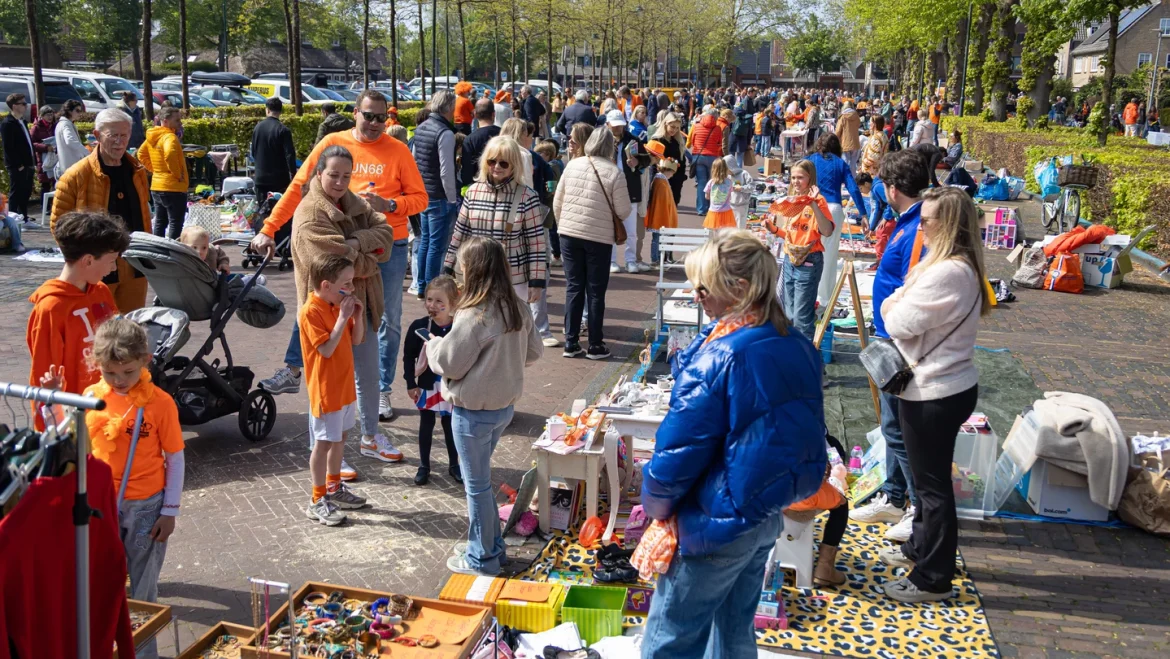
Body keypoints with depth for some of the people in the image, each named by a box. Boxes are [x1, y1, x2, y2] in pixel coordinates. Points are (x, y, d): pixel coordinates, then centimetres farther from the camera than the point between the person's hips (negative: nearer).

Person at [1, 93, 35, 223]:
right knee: (15, 194, -4)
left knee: (25, 194, 13)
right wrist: (18, 165, -18)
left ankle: (24, 219, 21)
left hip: (27, 165, 8)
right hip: (17, 167, -8)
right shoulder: (7, 123, -11)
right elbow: (8, 148, -16)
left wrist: (34, 162, 13)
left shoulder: (22, 122, 16)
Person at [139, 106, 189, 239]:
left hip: (156, 186, 9)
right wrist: (178, 174, -21)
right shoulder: (170, 137, -16)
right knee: (175, 224, -4)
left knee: (160, 223, 16)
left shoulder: (152, 137, 11)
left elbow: (141, 154, 22)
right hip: (173, 188, -9)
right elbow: (169, 154, -34)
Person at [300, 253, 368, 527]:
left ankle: (334, 487, 33)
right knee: (323, 443, -1)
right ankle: (317, 501, 9)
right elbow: (326, 349, -26)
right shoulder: (311, 312, -20)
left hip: (344, 385, 9)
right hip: (325, 390, -9)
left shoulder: (338, 306, 7)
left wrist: (358, 315, -5)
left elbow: (356, 340, 10)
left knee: (340, 437, 18)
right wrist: (343, 317, -26)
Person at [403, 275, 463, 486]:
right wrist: (410, 383, -4)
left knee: (451, 426, 13)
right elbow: (408, 356, -3)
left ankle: (454, 465, 29)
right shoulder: (419, 326, -11)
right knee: (426, 426, 13)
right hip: (427, 386, 0)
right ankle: (424, 466, 27)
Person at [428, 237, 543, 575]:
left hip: (474, 413, -8)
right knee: (481, 480, 23)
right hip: (504, 406, 8)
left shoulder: (474, 316, -25)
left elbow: (449, 363, -17)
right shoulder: (517, 308, -1)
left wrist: (433, 344, 2)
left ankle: (482, 558, 22)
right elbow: (533, 351, 10)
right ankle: (493, 546, 34)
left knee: (477, 485, 8)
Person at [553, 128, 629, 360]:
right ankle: (595, 345, 12)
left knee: (573, 288, 10)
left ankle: (571, 343, 13)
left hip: (569, 234, 3)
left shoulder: (572, 164, 2)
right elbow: (623, 211, -6)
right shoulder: (614, 172, -9)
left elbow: (557, 202, 6)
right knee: (596, 292, 6)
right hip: (599, 238, -3)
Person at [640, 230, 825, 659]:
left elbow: (680, 447, -20)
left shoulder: (719, 358, -25)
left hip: (717, 526, -8)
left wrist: (655, 503, -2)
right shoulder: (796, 346, -1)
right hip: (769, 515, 8)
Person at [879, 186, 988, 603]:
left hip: (935, 394, -10)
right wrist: (899, 307, -6)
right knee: (928, 476, 23)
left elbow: (900, 323, -21)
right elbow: (897, 312, 14)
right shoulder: (961, 266, 8)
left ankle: (932, 579, 15)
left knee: (932, 483, 2)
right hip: (943, 386, 10)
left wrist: (892, 307, -2)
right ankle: (921, 548, 41)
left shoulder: (947, 273, -26)